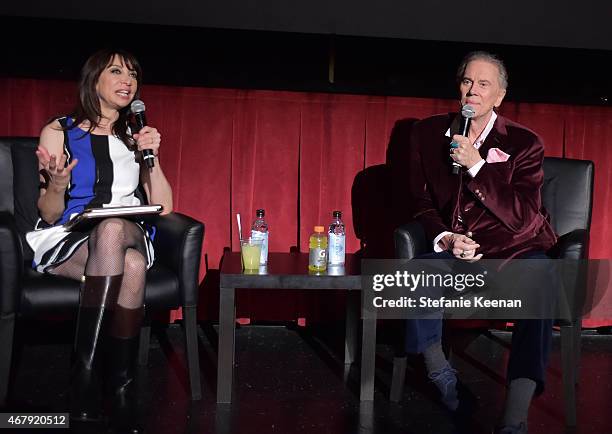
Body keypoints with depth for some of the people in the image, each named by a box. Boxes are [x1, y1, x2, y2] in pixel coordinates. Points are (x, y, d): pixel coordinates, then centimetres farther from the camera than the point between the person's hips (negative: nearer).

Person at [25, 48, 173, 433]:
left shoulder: (137, 138, 16)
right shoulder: (59, 132, 5)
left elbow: (163, 209, 9)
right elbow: (50, 216, 0)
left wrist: (151, 158, -3)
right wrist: (56, 185, -21)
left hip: (130, 234, 3)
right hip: (68, 239, -2)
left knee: (112, 229, -36)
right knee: (131, 266, -36)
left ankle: (87, 370, -34)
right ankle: (122, 388, -32)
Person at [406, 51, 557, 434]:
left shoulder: (524, 143, -5)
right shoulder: (428, 134, 4)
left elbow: (522, 218, -14)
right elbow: (423, 203, 10)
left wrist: (476, 166, -21)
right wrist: (444, 237, -11)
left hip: (514, 248, -2)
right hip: (456, 246, 2)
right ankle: (440, 375, -6)